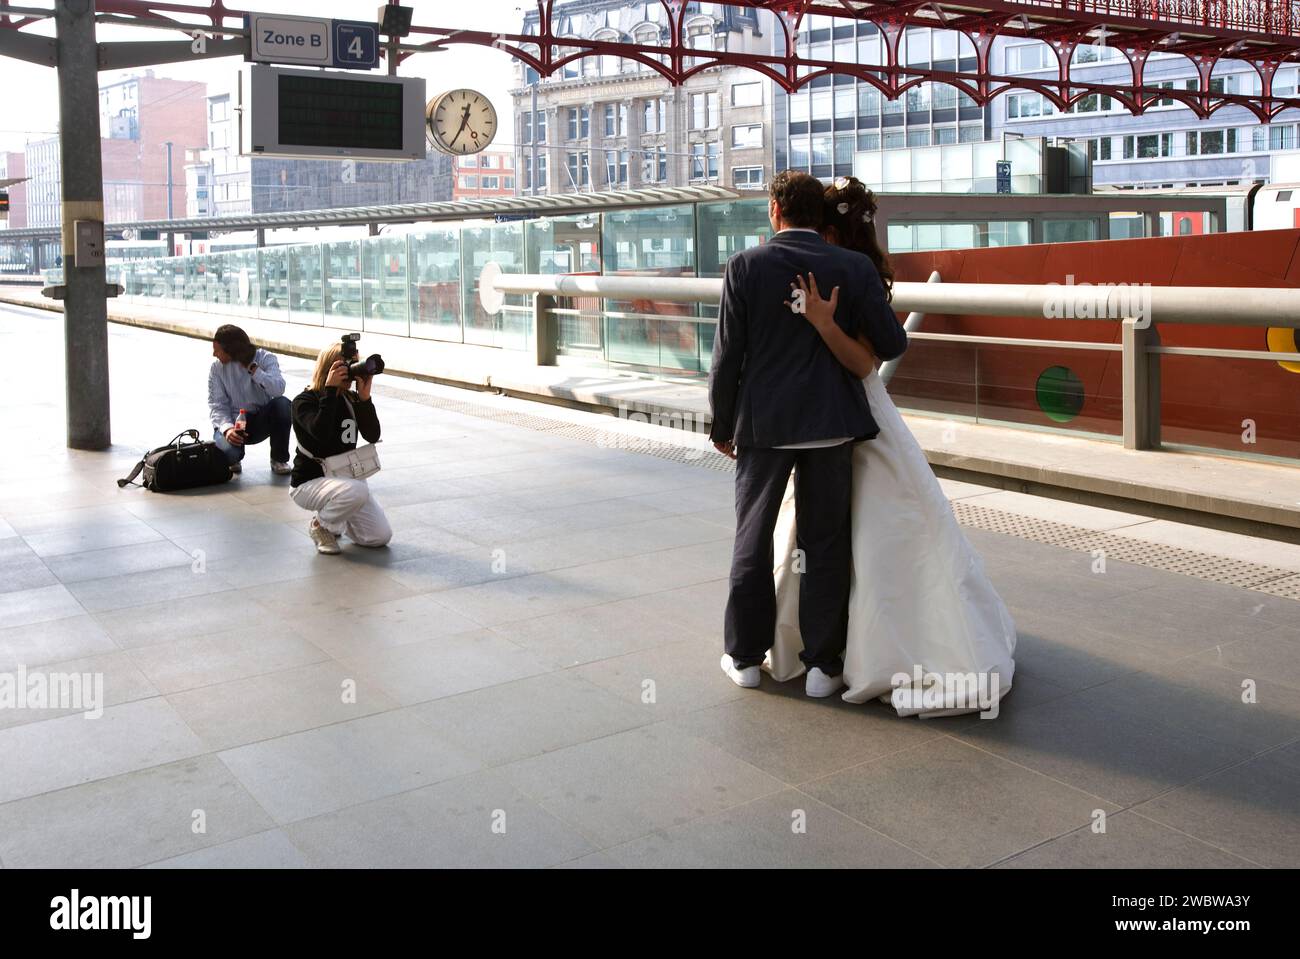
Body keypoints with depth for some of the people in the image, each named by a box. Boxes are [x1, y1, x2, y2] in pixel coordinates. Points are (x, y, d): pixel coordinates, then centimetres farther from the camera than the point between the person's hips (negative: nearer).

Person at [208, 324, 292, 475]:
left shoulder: (265, 358, -11)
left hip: (262, 420, 1)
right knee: (227, 451, -34)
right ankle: (234, 459, 9)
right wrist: (227, 428, -27)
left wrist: (252, 368, -27)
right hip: (233, 422, 0)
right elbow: (216, 405, -9)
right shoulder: (217, 368, -6)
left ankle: (279, 459, -10)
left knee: (283, 403, -32)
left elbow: (278, 389, -28)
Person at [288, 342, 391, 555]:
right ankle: (320, 526, -7)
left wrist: (364, 397, -19)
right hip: (309, 482, -6)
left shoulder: (351, 399, 4)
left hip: (345, 477, 6)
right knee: (357, 491, -38)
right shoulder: (304, 401, -10)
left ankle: (333, 516, 22)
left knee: (381, 536, -6)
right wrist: (330, 389, -27)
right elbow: (321, 432, -30)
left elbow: (372, 436, -8)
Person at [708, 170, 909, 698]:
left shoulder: (745, 265, -6)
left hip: (762, 422, 0)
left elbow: (727, 354, -6)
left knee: (752, 541, 14)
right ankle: (822, 664, 13)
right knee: (826, 545, 9)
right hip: (830, 423, 1)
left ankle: (745, 655, 23)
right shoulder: (855, 268, -3)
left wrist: (721, 424, 6)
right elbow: (894, 343, 1)